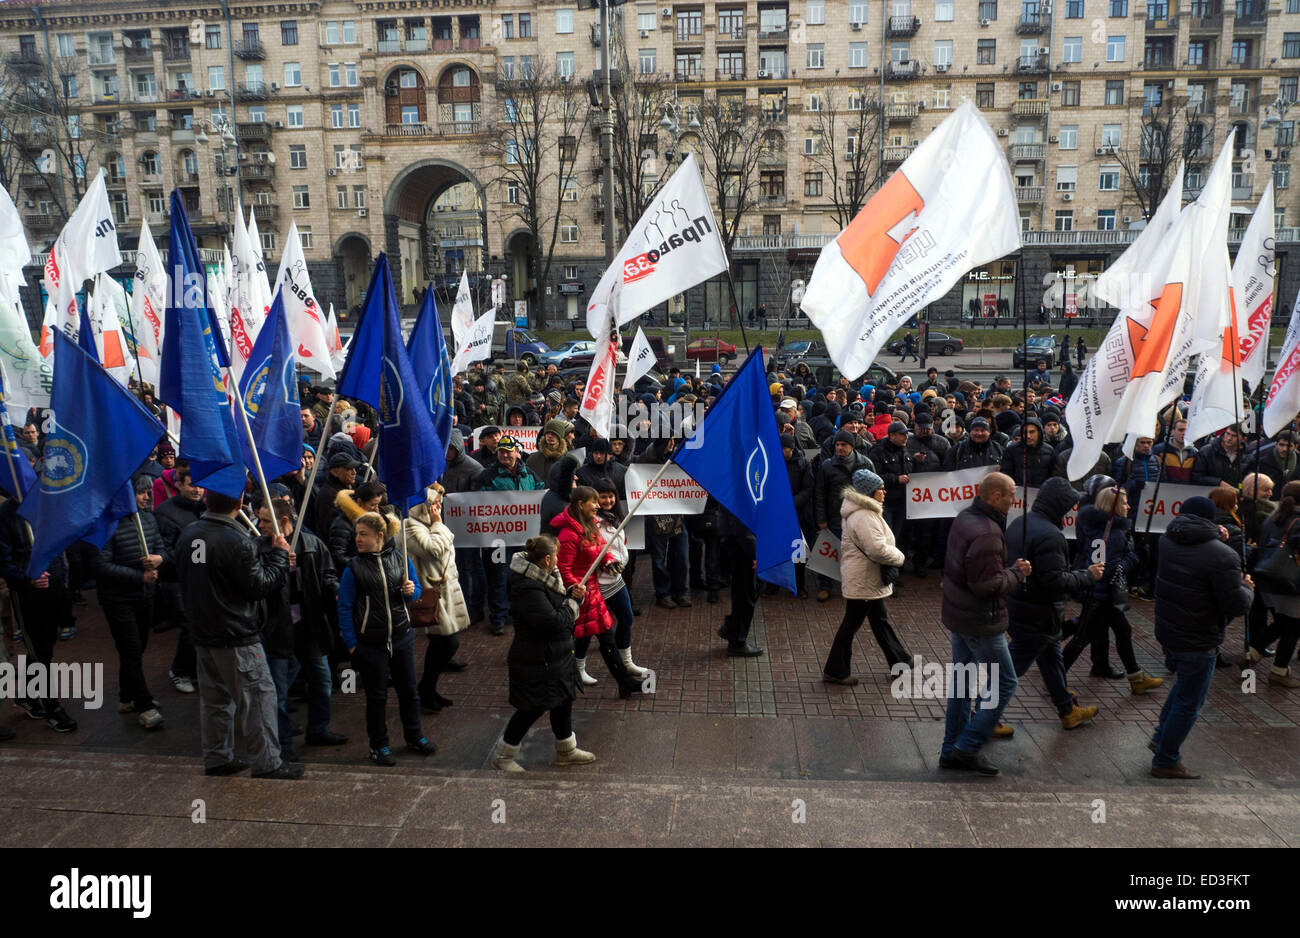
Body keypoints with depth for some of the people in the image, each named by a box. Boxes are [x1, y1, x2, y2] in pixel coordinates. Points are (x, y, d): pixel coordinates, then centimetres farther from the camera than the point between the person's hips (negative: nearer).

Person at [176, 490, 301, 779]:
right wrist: (280, 554, -5)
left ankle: (217, 758, 28)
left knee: (214, 697, 18)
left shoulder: (187, 536, 3)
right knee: (258, 695, 1)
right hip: (237, 637, -8)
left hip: (202, 633, 8)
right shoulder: (237, 542, -22)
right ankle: (267, 763, 7)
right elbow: (260, 586, -16)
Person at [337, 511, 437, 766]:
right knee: (376, 696, 8)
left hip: (402, 638, 3)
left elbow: (417, 589, 10)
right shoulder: (354, 568, -8)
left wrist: (411, 591, -13)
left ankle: (414, 737, 33)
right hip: (371, 644, -2)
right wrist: (351, 643, -8)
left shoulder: (400, 558, -2)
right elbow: (345, 608, -5)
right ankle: (379, 746, 24)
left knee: (409, 690, 14)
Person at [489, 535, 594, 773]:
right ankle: (502, 755, 20)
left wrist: (572, 594, -2)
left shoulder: (544, 578, 5)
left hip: (555, 657, 10)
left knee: (563, 701, 19)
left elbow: (556, 604, 19)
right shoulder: (528, 588, -28)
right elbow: (552, 621, -33)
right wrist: (572, 604, -16)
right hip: (536, 663, -10)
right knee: (532, 708, 2)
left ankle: (566, 750, 36)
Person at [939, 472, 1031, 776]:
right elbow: (988, 585, -27)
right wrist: (1017, 573, -12)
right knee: (1004, 683, 3)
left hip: (957, 614, 10)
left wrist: (1011, 569, 4)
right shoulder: (986, 533, -26)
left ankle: (952, 751, 25)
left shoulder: (964, 518, 5)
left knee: (961, 682, 17)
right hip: (980, 622, -10)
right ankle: (969, 747, 6)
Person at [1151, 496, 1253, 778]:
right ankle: (1166, 761, 18)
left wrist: (1213, 534, 13)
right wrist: (1247, 588, 1)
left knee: (1185, 684, 30)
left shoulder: (1167, 541, -1)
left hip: (1166, 633, 7)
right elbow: (1237, 605, -20)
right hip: (1198, 643, -7)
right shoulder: (1221, 555, -23)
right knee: (1189, 702, 8)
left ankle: (1161, 737, 34)